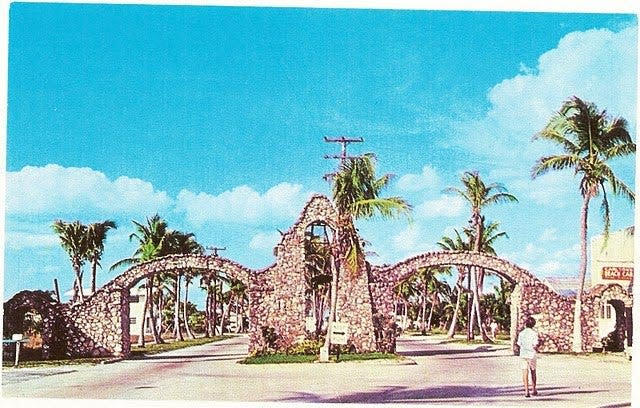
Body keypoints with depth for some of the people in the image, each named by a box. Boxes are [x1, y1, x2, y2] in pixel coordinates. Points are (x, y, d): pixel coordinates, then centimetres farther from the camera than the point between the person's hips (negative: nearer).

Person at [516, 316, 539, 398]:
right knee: (533, 372, 16)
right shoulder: (534, 333, -7)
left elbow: (519, 344, 3)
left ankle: (526, 391, -9)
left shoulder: (521, 333, 0)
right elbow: (535, 345, -13)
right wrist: (536, 349, 8)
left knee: (525, 373, -1)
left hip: (523, 354, 1)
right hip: (531, 355, -1)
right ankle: (533, 389, 26)